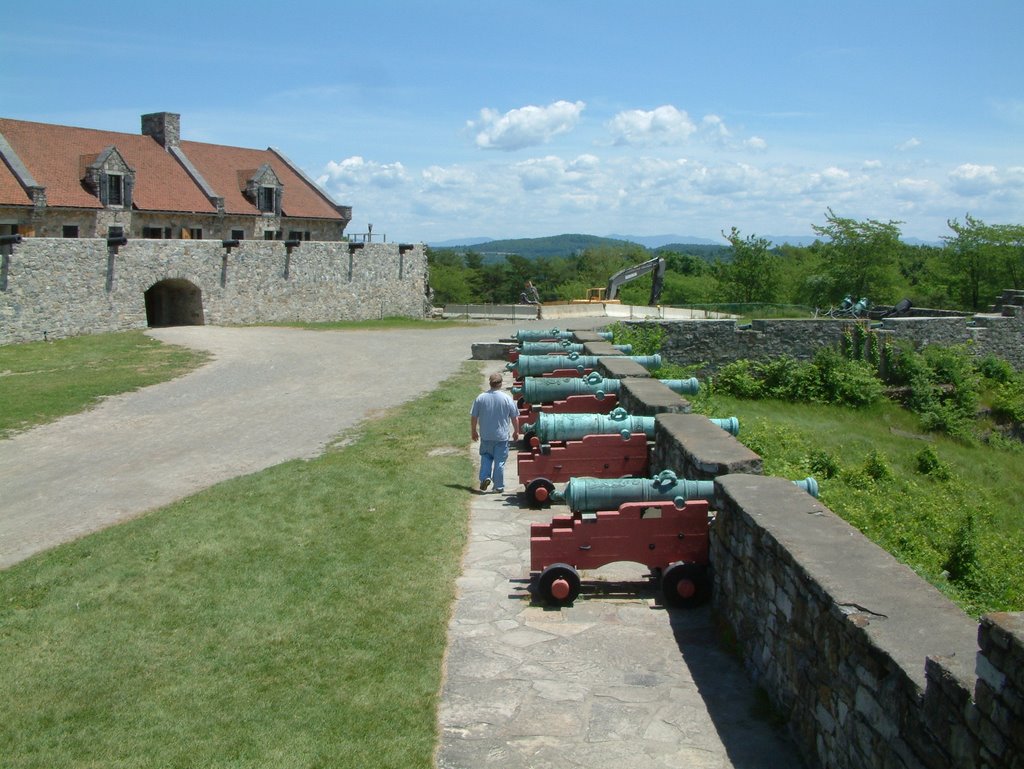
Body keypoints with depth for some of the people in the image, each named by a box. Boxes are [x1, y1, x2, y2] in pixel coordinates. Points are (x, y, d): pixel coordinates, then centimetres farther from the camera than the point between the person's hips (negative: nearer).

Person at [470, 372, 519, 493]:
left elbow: (473, 417, 0)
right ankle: (499, 486, 11)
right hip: (502, 436, -1)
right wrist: (516, 431, 14)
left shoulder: (480, 398, -5)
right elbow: (514, 418, -1)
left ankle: (485, 477, 0)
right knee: (500, 461, 6)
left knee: (486, 457, 18)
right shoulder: (507, 398, -8)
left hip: (486, 436, 1)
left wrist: (473, 431, 15)